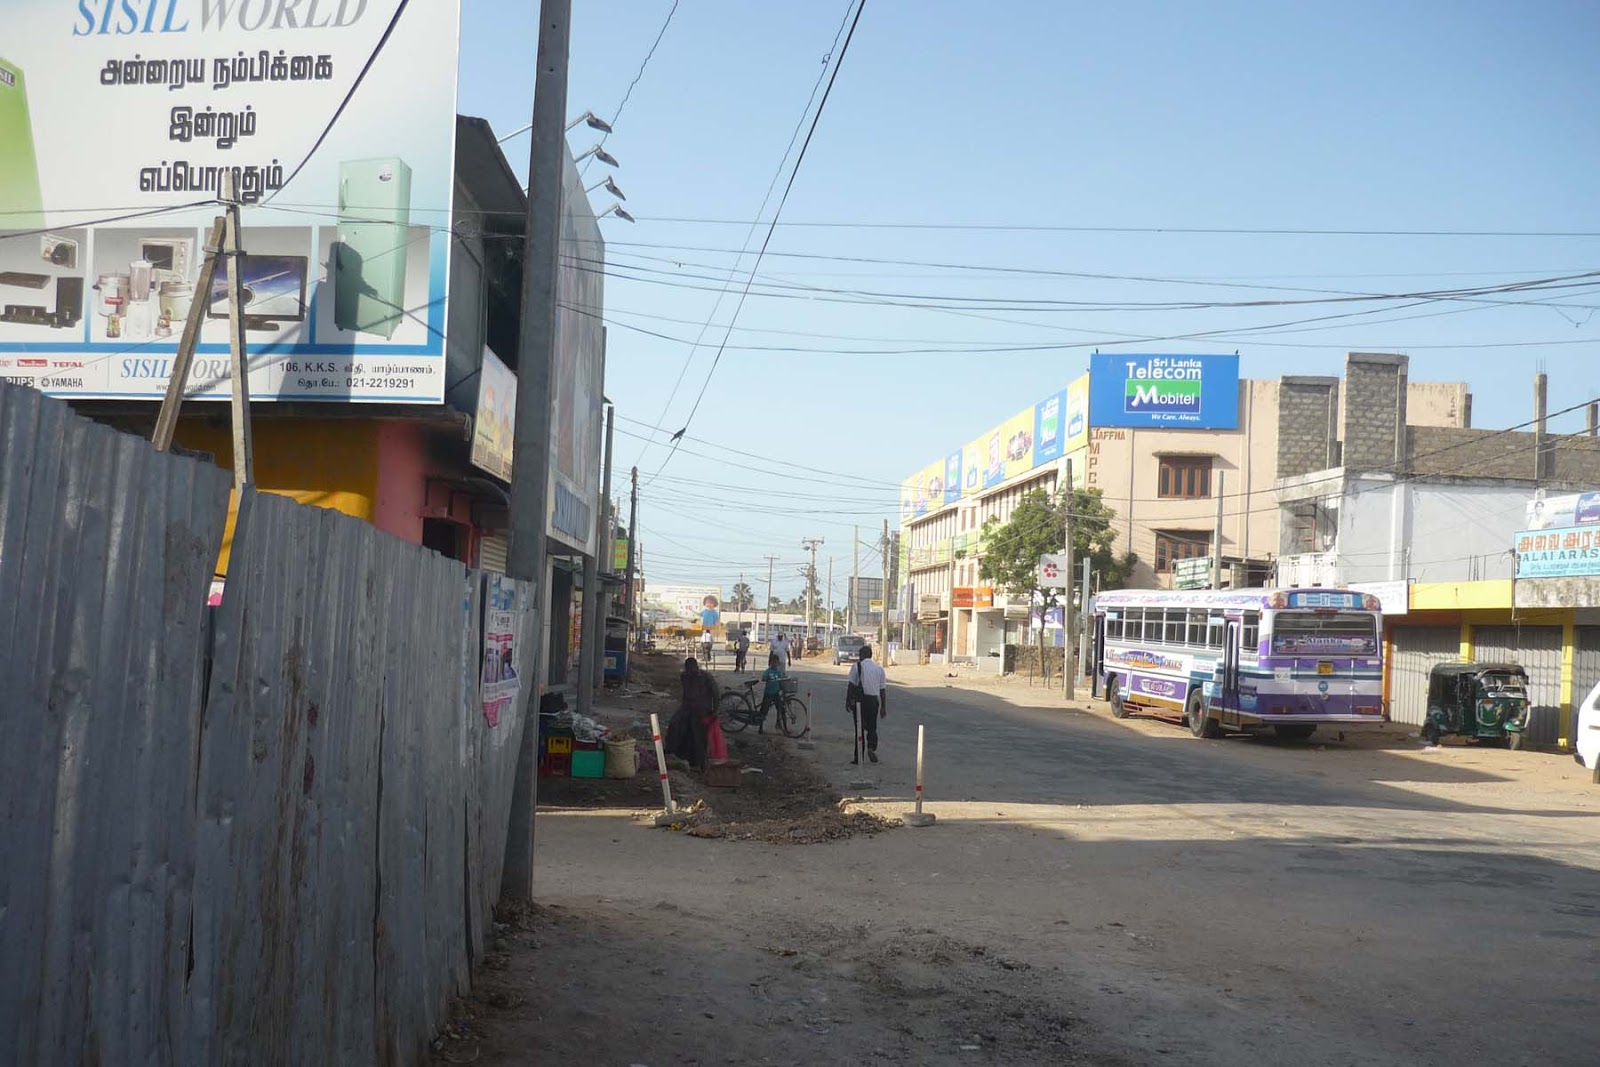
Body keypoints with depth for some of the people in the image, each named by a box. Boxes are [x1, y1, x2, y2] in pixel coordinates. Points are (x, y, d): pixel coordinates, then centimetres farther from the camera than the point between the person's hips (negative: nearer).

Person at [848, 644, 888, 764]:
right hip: (874, 700, 3)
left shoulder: (857, 666, -3)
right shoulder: (879, 668, 8)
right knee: (872, 727, 15)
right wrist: (883, 707, 14)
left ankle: (859, 756, 5)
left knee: (859, 727, 5)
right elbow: (883, 690, 9)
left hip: (860, 699, -3)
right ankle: (871, 748, -8)